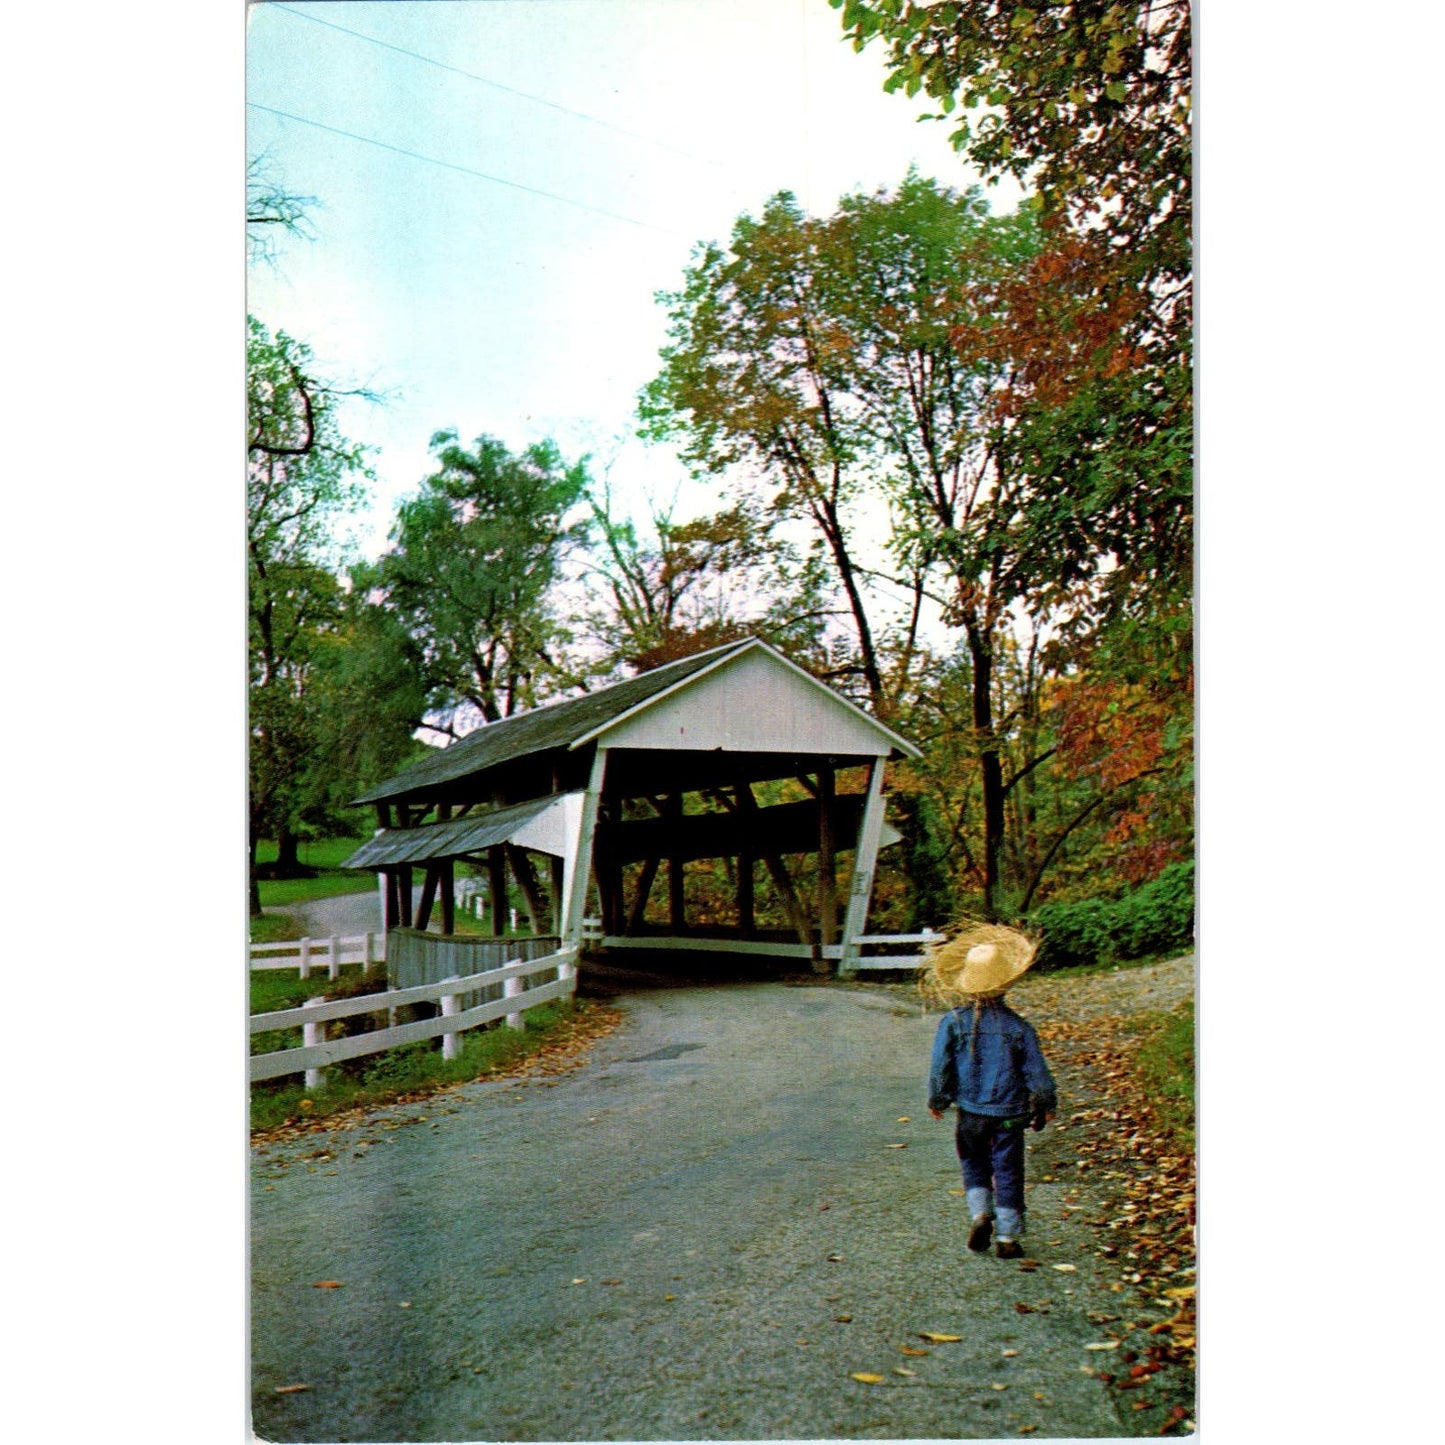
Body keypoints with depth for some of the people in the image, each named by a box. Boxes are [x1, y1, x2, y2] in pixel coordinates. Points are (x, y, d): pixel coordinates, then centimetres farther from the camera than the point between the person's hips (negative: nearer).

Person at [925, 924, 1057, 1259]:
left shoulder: (953, 1022, -10)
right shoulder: (1018, 1026, -10)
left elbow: (939, 1065, -4)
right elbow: (1036, 1071, -2)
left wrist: (937, 1100, 12)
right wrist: (1046, 1103, 15)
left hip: (970, 1112, 1)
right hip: (1009, 1113, -1)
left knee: (974, 1165, 21)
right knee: (1008, 1172, 9)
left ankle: (980, 1214, 2)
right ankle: (1008, 1238, 12)